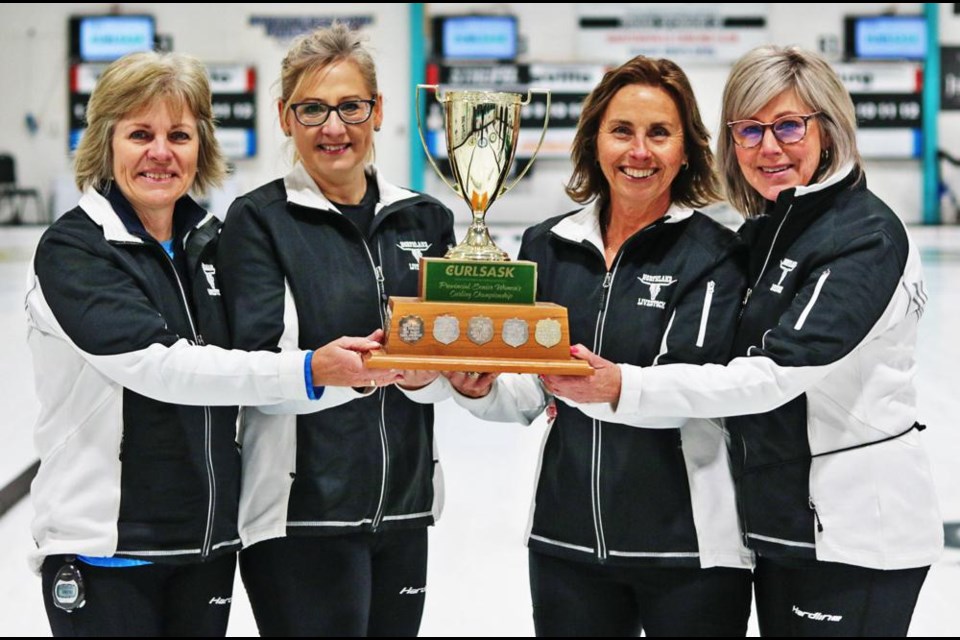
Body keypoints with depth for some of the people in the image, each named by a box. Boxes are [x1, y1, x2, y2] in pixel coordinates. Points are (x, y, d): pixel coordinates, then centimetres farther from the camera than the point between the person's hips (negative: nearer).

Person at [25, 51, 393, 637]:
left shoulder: (210, 242, 7)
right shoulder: (73, 249, -11)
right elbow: (156, 364, -25)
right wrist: (305, 371, -33)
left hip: (209, 542, 5)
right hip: (106, 545, -5)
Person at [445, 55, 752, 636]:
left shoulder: (714, 254, -6)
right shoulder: (548, 246, 6)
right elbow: (526, 398, 7)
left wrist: (616, 387, -36)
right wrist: (481, 388, -14)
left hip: (688, 546, -4)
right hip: (567, 539, 4)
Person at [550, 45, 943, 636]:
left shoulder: (866, 235, -15)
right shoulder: (763, 234, 10)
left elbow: (780, 371, -25)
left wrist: (628, 388, -31)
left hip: (856, 532, -8)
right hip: (783, 525, 8)